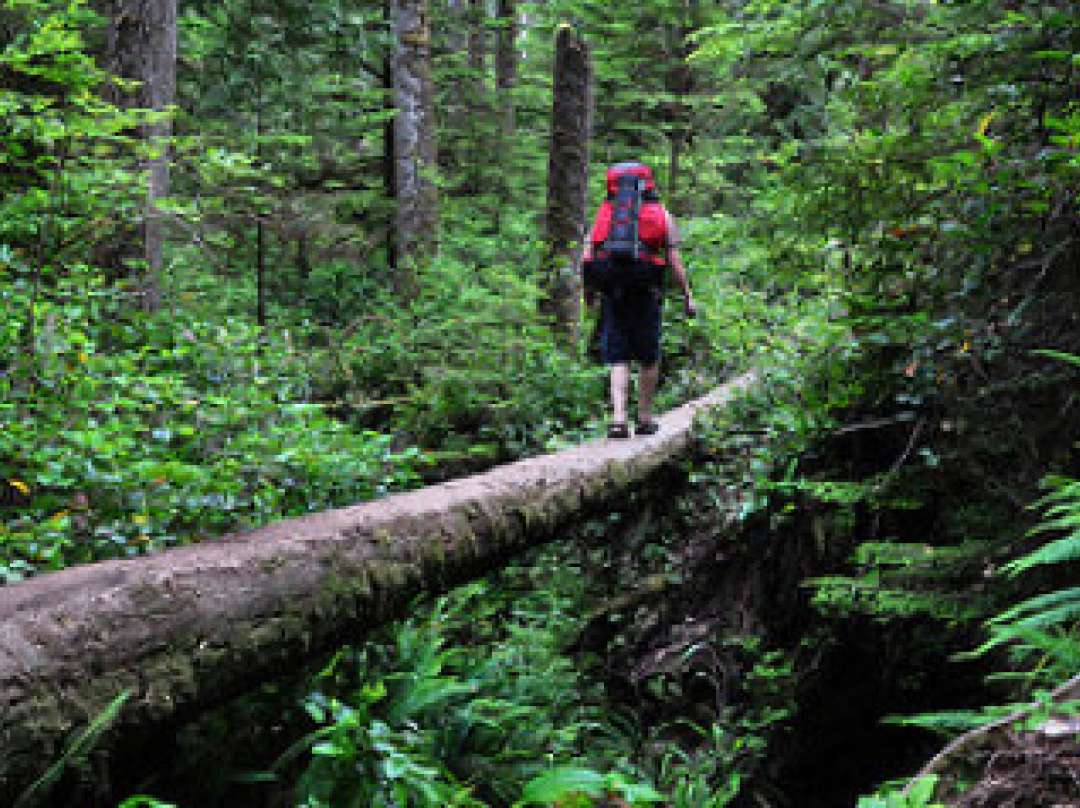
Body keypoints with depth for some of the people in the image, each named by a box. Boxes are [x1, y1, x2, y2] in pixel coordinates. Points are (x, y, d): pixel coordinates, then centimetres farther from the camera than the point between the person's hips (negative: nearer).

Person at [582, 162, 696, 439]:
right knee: (648, 359, 11)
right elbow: (674, 258, 2)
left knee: (618, 360, 4)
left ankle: (618, 418, -8)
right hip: (646, 291, -1)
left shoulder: (605, 212, 13)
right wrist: (687, 295, 6)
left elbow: (586, 257, 5)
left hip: (611, 293, 2)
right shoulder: (660, 213, 9)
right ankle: (645, 418, 16)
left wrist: (589, 291, 16)